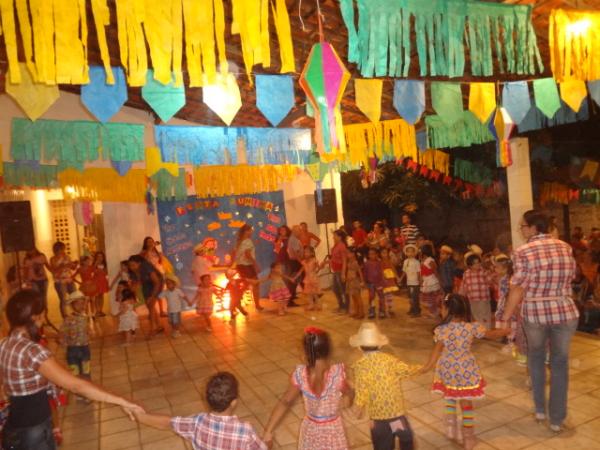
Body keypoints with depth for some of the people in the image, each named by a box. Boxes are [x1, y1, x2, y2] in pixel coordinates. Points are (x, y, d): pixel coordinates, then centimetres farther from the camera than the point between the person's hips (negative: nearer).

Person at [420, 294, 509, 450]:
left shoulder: (441, 330, -17)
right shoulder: (472, 327, -12)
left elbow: (437, 351, -15)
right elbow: (492, 334, 1)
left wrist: (427, 367, -4)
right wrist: (506, 331, 18)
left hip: (447, 372, 0)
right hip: (466, 371, 1)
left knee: (450, 398, 26)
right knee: (466, 403, 15)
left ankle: (451, 426, 18)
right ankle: (468, 437, 24)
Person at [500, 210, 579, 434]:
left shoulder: (523, 252, -13)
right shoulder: (565, 247, 2)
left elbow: (517, 290, -12)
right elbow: (570, 277, 11)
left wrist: (505, 318, -4)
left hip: (534, 314, -2)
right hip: (566, 312, 3)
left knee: (536, 357, 22)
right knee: (560, 363, 15)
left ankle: (540, 409, 31)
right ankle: (557, 419, 22)